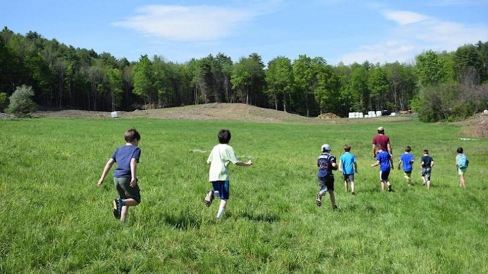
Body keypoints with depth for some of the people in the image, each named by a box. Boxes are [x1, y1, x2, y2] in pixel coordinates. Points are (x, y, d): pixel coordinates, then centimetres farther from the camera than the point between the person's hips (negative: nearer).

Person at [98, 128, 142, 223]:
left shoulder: (119, 149, 21)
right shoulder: (136, 149, 4)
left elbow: (109, 163, 15)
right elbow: (133, 162, -13)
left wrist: (102, 178, 16)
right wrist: (134, 177, -22)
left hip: (116, 177, 6)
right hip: (127, 177, -6)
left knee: (126, 200, 20)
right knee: (136, 200, 6)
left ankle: (122, 221, 5)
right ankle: (120, 202, -21)